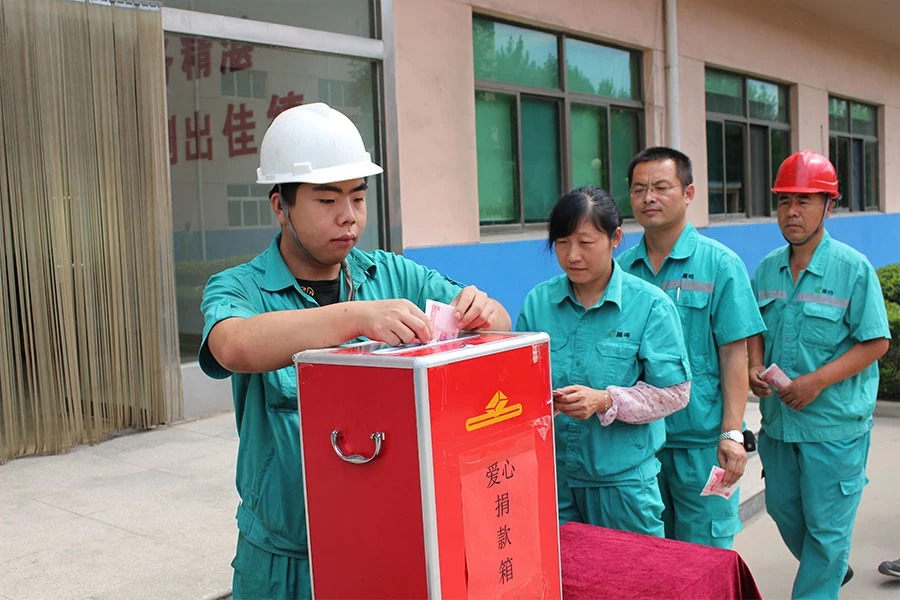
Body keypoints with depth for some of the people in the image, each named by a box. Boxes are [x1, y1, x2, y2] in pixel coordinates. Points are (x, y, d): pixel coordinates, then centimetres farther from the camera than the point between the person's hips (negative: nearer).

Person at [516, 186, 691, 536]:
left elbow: (674, 391, -8)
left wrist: (605, 400, -20)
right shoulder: (538, 301, 1)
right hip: (551, 472, 3)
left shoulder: (650, 305, -7)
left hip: (623, 477, -2)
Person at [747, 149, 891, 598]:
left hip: (834, 424, -6)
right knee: (783, 511, 21)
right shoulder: (767, 269, 4)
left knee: (826, 524, 5)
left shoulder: (853, 269, -12)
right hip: (778, 420, 6)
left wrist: (818, 381, -21)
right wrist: (754, 368, -7)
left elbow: (875, 342, -12)